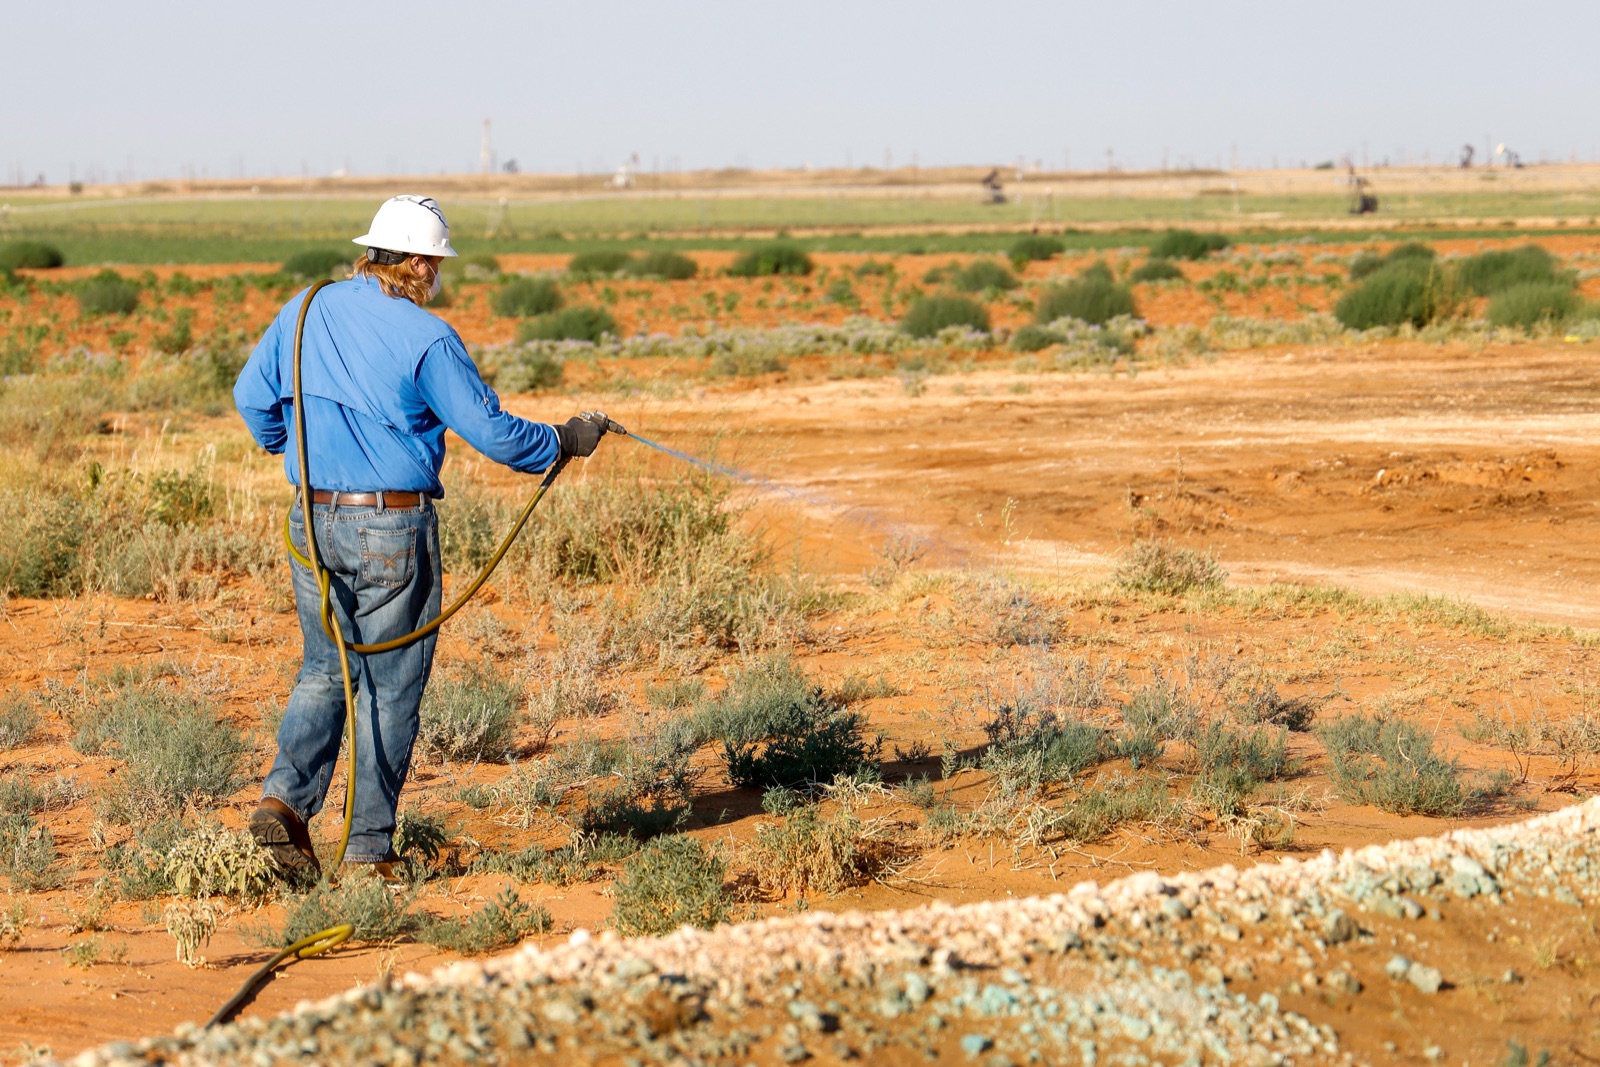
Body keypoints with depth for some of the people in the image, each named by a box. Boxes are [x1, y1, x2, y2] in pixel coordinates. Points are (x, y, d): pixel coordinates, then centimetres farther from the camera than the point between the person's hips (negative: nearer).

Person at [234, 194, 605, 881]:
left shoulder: (305, 312, 4)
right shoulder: (425, 338, -12)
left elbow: (251, 397, 15)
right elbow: (490, 431, -9)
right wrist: (562, 441, 8)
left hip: (313, 521, 5)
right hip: (392, 528, -5)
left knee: (326, 670, 19)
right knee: (390, 687, 5)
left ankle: (285, 796, -1)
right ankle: (369, 848, 7)